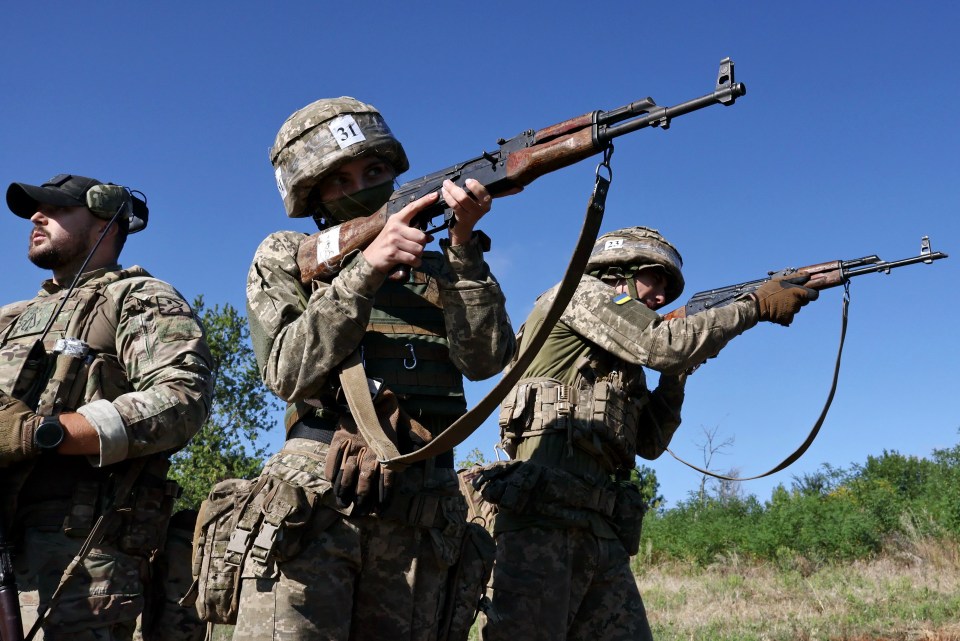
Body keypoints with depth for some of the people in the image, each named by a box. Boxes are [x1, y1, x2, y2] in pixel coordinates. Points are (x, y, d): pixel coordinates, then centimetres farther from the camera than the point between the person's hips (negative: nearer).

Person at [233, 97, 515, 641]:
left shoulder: (437, 263, 14)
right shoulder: (285, 258, 10)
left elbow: (486, 360, -2)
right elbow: (289, 372, -6)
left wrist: (463, 244, -12)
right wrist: (366, 269, -14)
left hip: (419, 523, 2)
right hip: (311, 506, -2)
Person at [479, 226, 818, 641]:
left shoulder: (622, 362, 29)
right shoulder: (581, 291, 7)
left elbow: (649, 443, 24)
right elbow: (660, 345, -8)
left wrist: (678, 370, 15)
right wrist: (755, 305, 0)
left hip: (602, 533, 9)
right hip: (544, 517, -8)